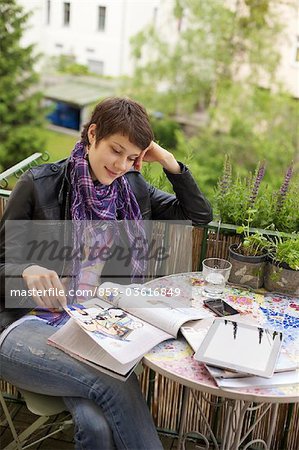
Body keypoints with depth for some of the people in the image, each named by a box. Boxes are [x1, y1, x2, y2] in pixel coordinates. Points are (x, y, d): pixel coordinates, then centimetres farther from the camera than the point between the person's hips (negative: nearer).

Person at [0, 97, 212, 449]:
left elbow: (200, 215, 15)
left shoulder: (134, 188, 10)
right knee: (116, 386, -31)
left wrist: (168, 161, 3)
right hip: (29, 325, -2)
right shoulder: (39, 184, -2)